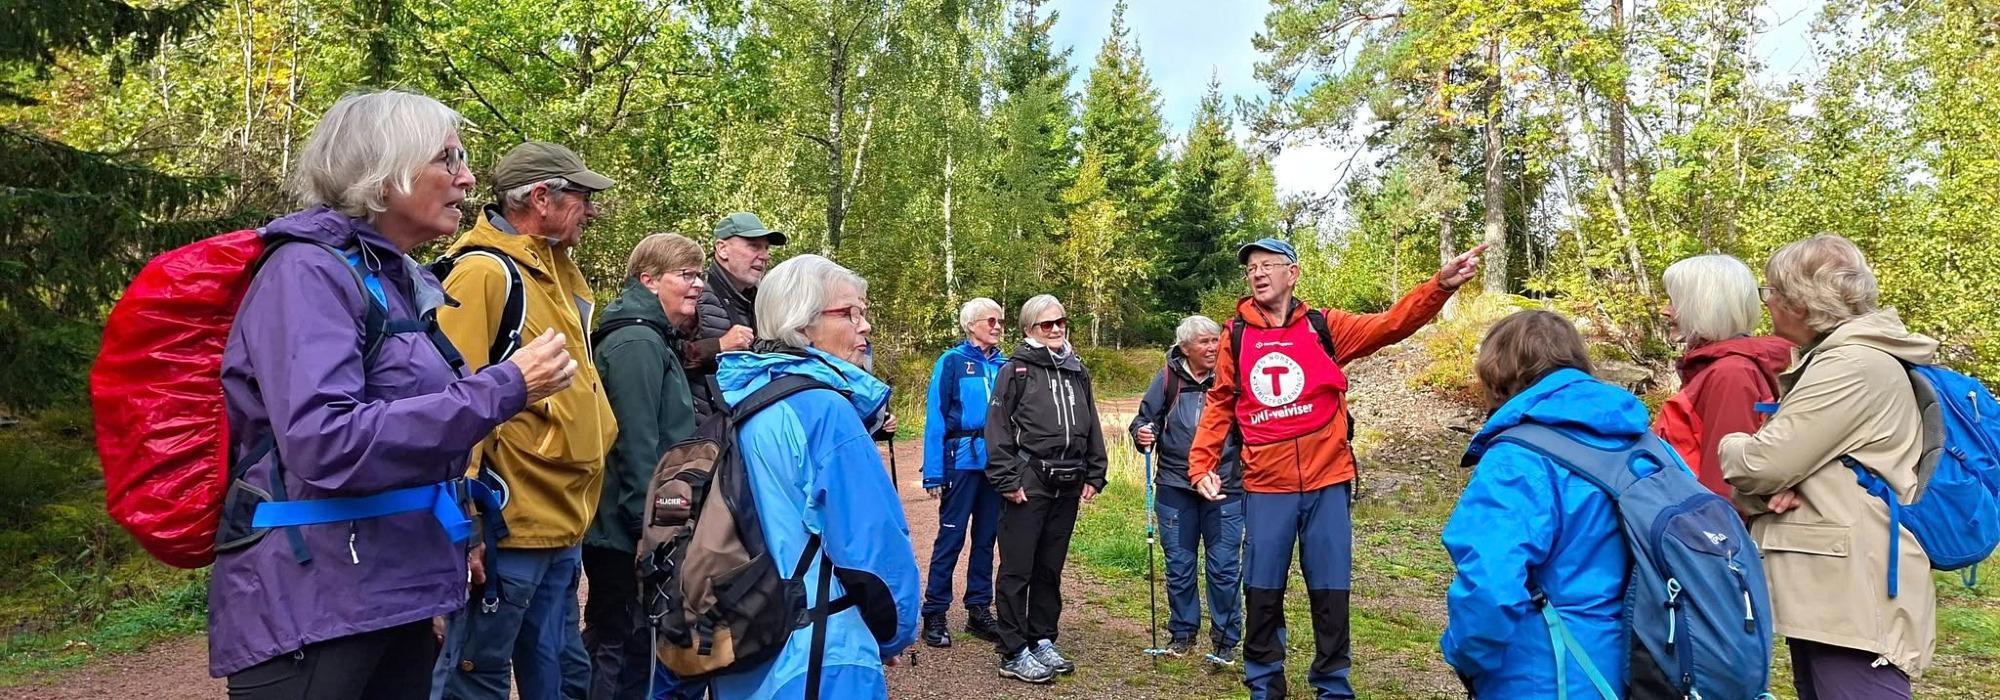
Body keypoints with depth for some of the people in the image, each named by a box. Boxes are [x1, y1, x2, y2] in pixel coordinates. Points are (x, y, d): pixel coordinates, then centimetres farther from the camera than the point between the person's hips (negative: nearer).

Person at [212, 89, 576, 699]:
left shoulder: (405, 282, 11)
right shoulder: (309, 271, -14)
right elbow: (324, 444, -27)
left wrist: (449, 540, 18)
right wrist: (503, 389, -24)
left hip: (395, 596, 8)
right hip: (309, 609, -8)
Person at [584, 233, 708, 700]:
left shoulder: (657, 341, 15)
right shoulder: (637, 342, -17)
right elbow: (637, 445, -23)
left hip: (625, 533, 10)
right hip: (631, 535, -10)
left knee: (610, 645, 21)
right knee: (629, 653, 0)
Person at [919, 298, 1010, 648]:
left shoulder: (1003, 365, 8)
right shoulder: (952, 362, -5)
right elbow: (936, 418, -7)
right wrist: (934, 473, -11)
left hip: (997, 462, 5)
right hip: (963, 461, -5)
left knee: (986, 538, 12)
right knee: (950, 538, 0)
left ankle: (979, 610, 22)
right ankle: (934, 615, 11)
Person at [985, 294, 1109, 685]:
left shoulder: (1077, 372, 14)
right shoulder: (1016, 370, -3)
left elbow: (1091, 427, 18)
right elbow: (998, 429, -8)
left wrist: (1094, 475, 11)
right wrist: (1007, 480, -14)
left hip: (1067, 486, 6)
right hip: (1028, 483, -5)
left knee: (1050, 568, 14)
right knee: (1018, 570, 0)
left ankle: (1042, 641, 27)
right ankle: (1014, 654, 8)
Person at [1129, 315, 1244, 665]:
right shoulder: (1168, 379, -1)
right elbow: (1145, 417, 7)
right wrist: (1142, 433, -15)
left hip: (1225, 489, -1)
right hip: (1175, 487, 2)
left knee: (1224, 566, 4)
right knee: (1179, 564, 12)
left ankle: (1226, 639, 21)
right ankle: (1182, 632, 29)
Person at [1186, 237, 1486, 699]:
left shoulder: (1324, 327, 2)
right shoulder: (1236, 336, 3)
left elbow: (1392, 324, -8)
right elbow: (1219, 406, 9)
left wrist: (1441, 285, -22)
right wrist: (1202, 465, 2)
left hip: (1327, 483, 0)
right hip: (1265, 488, 0)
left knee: (1330, 593, 9)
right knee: (1262, 593, 9)